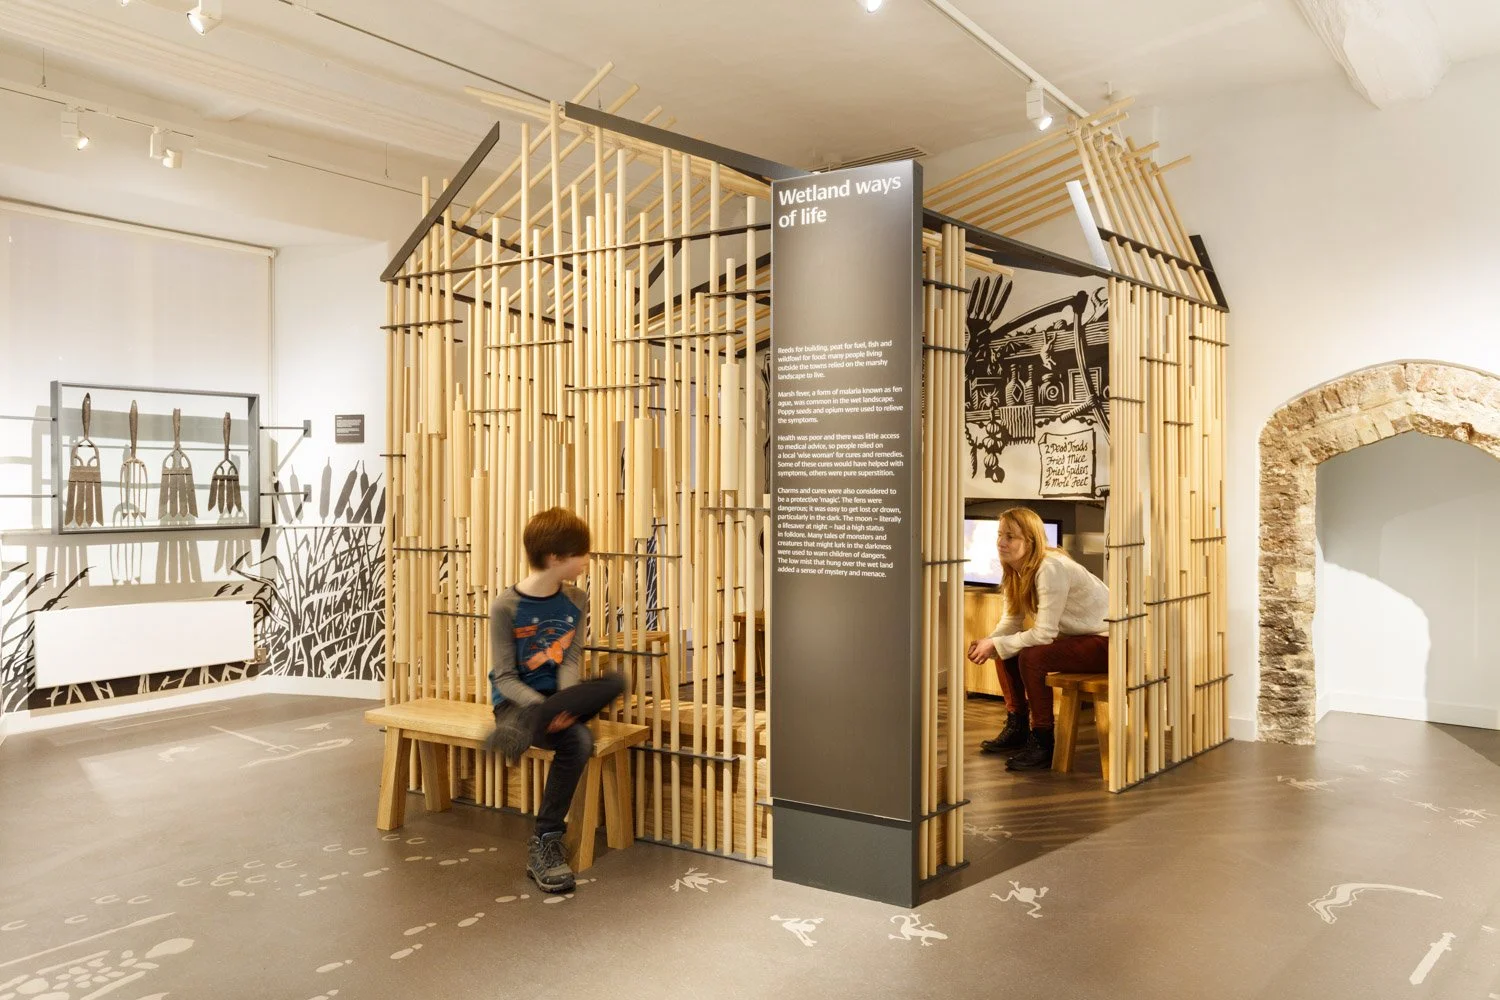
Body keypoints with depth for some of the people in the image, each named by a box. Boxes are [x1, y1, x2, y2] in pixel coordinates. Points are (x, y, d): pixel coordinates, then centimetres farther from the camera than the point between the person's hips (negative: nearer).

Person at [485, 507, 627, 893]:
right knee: (577, 742, -34)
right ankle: (545, 843, -24)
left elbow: (570, 661, -2)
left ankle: (524, 729, -33)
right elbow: (505, 679, -12)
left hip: (559, 696, 5)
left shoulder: (576, 601, 2)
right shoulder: (506, 607, -12)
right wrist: (543, 706, -29)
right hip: (516, 699, -5)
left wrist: (564, 704, -23)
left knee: (615, 682, -29)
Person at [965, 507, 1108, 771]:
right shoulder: (1017, 570, 1)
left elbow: (1044, 634, -28)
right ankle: (1017, 727, 16)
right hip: (1076, 636, 10)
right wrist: (987, 644, -13)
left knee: (1031, 657, -27)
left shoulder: (1051, 568, -27)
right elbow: (1012, 622, 6)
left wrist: (996, 645, -22)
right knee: (1006, 652, 2)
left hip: (1105, 642, -10)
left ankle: (1042, 743, -14)